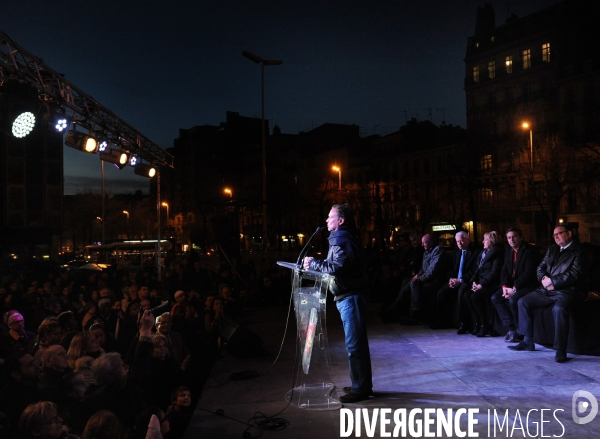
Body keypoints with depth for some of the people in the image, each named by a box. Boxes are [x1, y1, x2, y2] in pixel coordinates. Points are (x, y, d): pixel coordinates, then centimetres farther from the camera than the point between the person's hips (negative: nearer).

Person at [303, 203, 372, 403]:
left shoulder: (341, 239, -13)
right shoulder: (342, 238, 19)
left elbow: (336, 268, -24)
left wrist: (313, 263, -13)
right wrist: (315, 264, 8)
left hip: (350, 297, -11)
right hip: (350, 295, 11)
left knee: (354, 344, -6)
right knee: (358, 342, 15)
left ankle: (360, 389, 1)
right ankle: (363, 385, 24)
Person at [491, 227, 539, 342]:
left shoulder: (529, 251, -11)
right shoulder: (508, 253, 14)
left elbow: (529, 272, -20)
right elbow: (504, 271, 9)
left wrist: (514, 288, -24)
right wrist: (505, 286, -10)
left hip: (527, 285, -8)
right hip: (511, 285, 8)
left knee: (513, 300, -31)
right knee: (495, 298, -11)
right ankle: (511, 328, -8)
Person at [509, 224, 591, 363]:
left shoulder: (580, 251, -4)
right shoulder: (551, 249, 20)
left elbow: (574, 274, -16)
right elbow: (540, 267, 17)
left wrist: (552, 281, -14)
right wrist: (544, 279, -6)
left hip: (568, 290, -8)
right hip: (547, 289, 8)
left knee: (559, 309, -37)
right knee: (523, 302, -2)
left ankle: (561, 351, -28)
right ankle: (527, 341, 6)